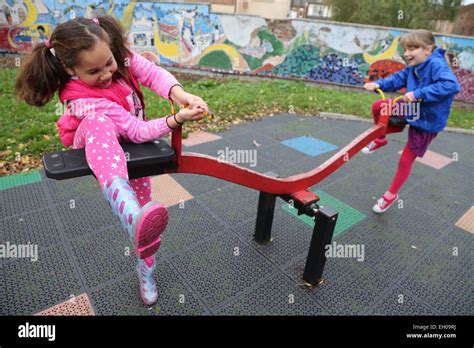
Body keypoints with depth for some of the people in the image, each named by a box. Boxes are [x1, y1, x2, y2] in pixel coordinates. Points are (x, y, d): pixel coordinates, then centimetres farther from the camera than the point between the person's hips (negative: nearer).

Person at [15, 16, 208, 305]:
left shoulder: (120, 55, -21)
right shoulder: (84, 100, -34)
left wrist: (178, 93, -40)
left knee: (144, 202, -7)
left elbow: (153, 73, -20)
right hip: (96, 144, -5)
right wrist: (177, 119, -46)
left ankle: (146, 270, 13)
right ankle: (127, 208, -68)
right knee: (98, 123, -41)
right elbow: (138, 131, -36)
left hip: (130, 143, 5)